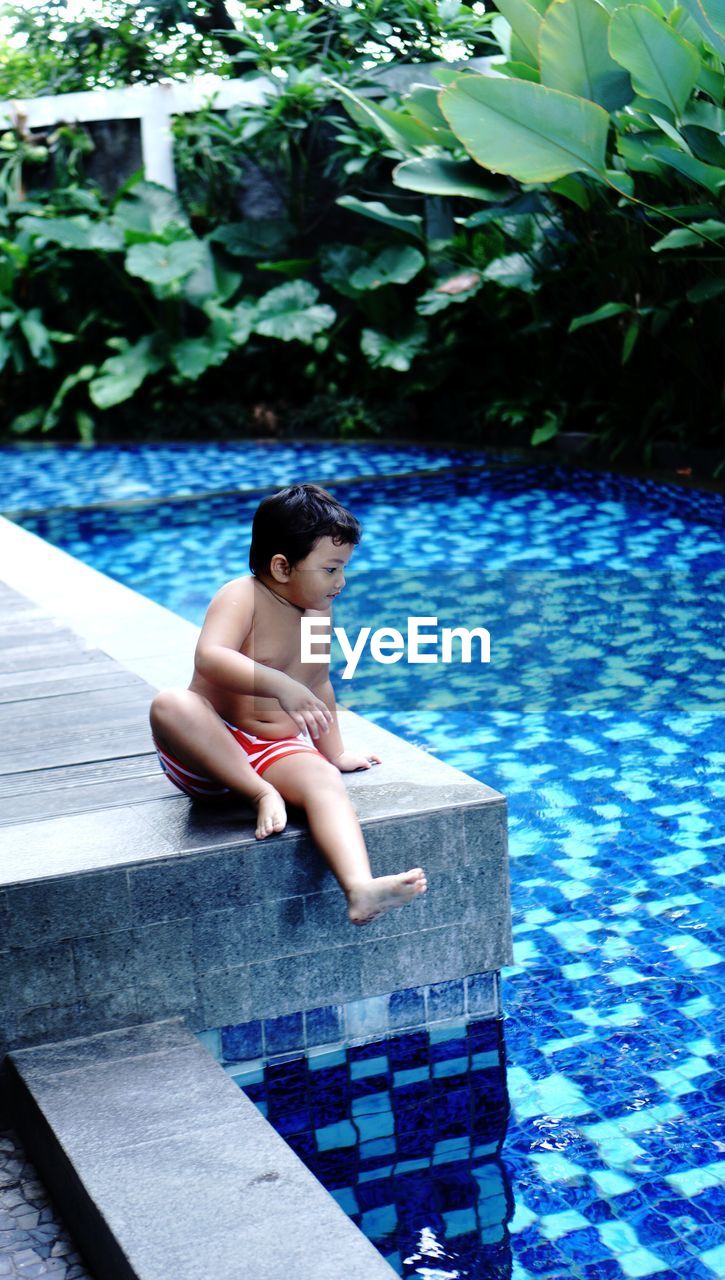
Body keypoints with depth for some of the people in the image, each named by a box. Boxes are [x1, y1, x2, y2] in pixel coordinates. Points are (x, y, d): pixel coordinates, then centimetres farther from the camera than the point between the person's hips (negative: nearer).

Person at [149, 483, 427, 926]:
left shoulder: (319, 612, 11)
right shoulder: (242, 597, -13)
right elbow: (210, 658, -33)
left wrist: (335, 752, 31)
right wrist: (280, 685, -45)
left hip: (278, 751, 4)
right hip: (213, 748, -4)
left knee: (325, 780, -30)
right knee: (170, 704, -37)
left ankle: (360, 889, -55)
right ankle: (262, 794, -29)